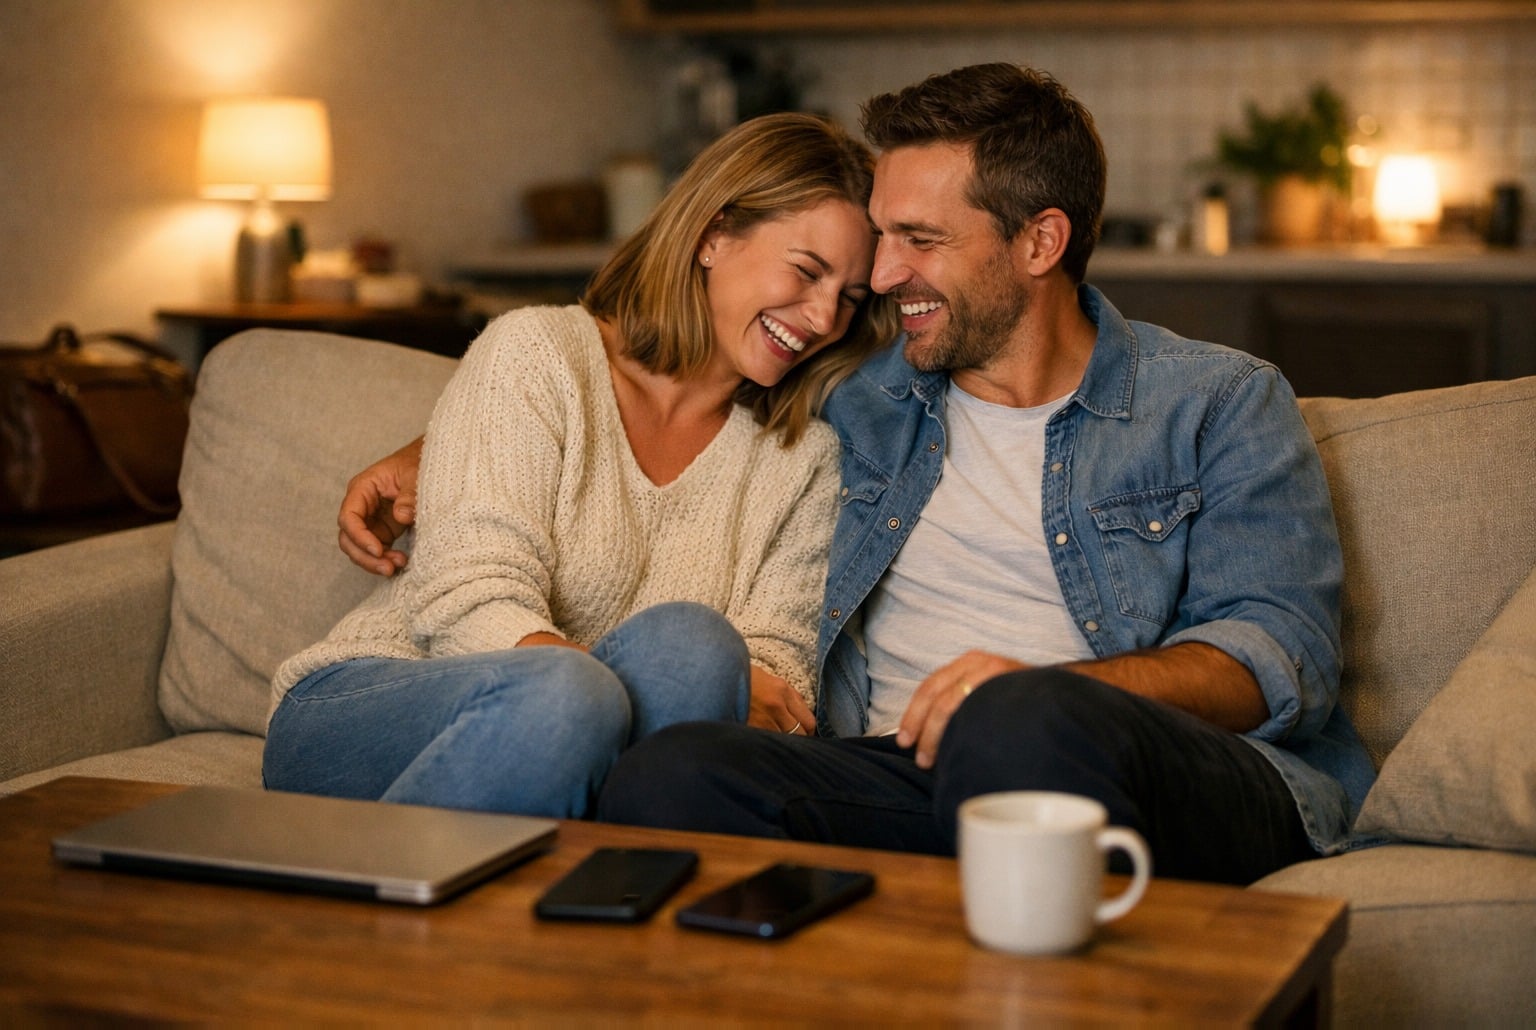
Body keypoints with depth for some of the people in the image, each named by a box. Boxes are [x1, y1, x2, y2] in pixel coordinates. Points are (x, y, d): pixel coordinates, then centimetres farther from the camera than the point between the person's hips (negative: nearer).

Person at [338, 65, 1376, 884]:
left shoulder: (1221, 405, 12)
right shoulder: (859, 403, 24)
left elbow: (1282, 652, -2)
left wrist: (1041, 691, -20)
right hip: (906, 780, 3)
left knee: (1022, 727, -39)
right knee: (672, 772, -28)